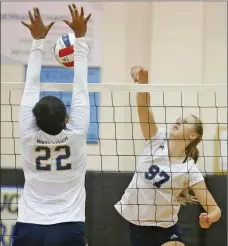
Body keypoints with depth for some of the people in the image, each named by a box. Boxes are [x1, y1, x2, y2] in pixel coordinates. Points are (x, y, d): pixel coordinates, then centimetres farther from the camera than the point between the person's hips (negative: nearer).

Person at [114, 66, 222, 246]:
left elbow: (214, 209, -14)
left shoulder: (189, 169, -12)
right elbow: (143, 107, -19)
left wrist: (209, 218, -38)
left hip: (165, 230, -4)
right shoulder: (157, 140, -5)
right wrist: (143, 81, -38)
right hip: (137, 226, 4)